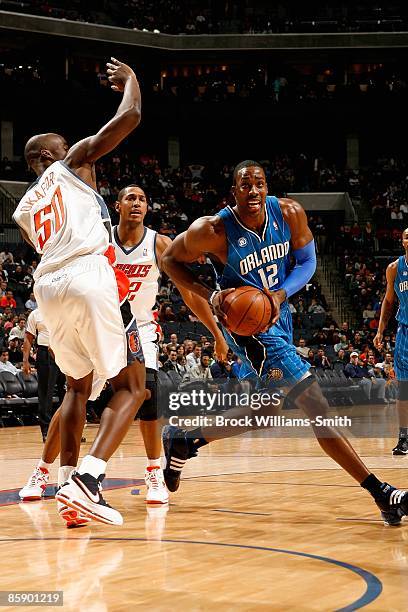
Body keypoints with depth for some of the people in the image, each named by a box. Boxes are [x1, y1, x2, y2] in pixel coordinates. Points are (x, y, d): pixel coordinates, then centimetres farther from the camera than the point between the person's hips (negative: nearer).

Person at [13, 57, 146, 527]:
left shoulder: (23, 210, 28)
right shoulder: (73, 162, 12)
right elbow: (130, 115, 6)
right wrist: (129, 79, 25)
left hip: (47, 287, 6)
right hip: (87, 278, -6)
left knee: (78, 387, 23)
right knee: (131, 387, 0)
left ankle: (68, 488, 12)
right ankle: (87, 479, -19)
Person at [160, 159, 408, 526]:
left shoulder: (290, 213, -12)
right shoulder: (214, 231, -21)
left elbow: (307, 261, 1)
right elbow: (170, 260, -7)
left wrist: (281, 294, -19)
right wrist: (210, 295, -21)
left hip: (277, 314, 7)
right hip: (245, 321, -7)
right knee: (315, 403, -18)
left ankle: (184, 440, 37)